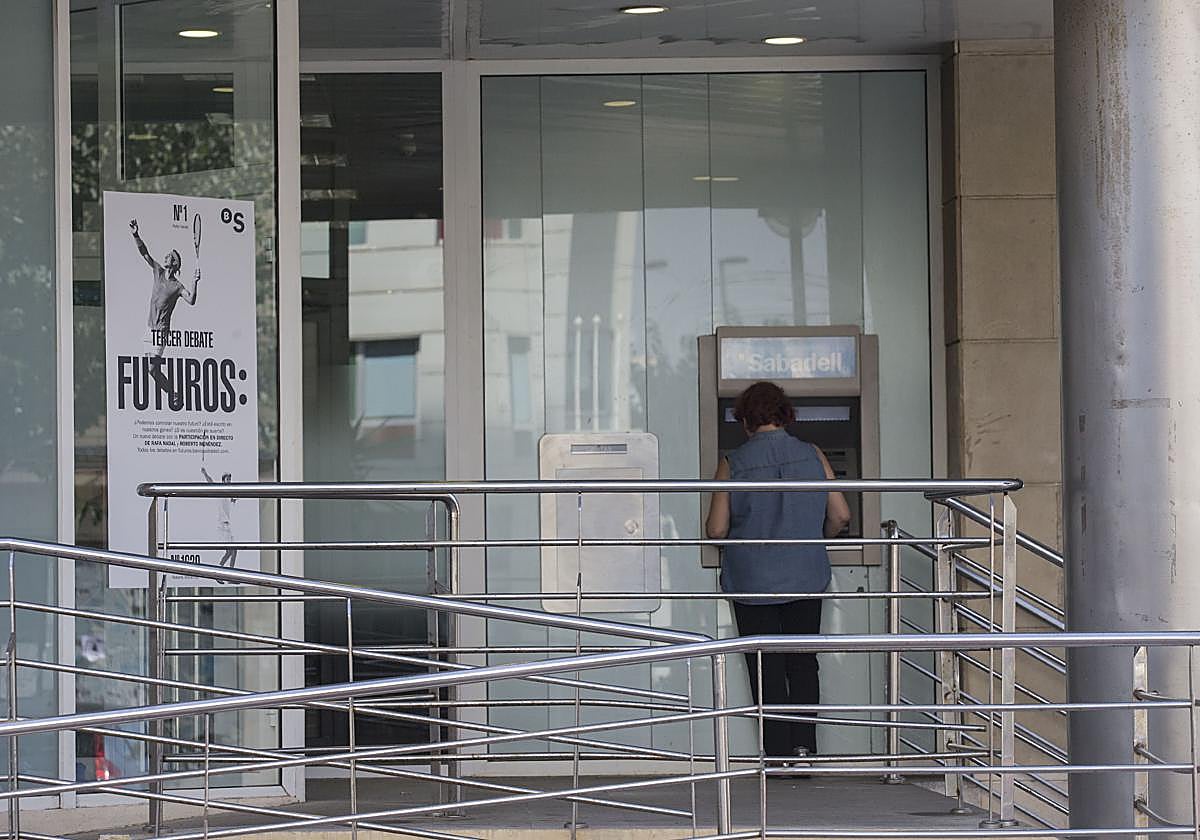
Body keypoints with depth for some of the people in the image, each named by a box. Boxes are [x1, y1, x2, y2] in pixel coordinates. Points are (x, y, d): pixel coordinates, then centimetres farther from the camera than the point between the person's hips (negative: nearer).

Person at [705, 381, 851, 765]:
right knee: (802, 663, 12)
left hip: (752, 580, -2)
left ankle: (779, 753, 5)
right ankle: (804, 745, 3)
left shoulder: (733, 464, -9)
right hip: (805, 576, 2)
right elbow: (840, 516, 0)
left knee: (766, 669, 6)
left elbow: (716, 529, -8)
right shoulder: (812, 456, -2)